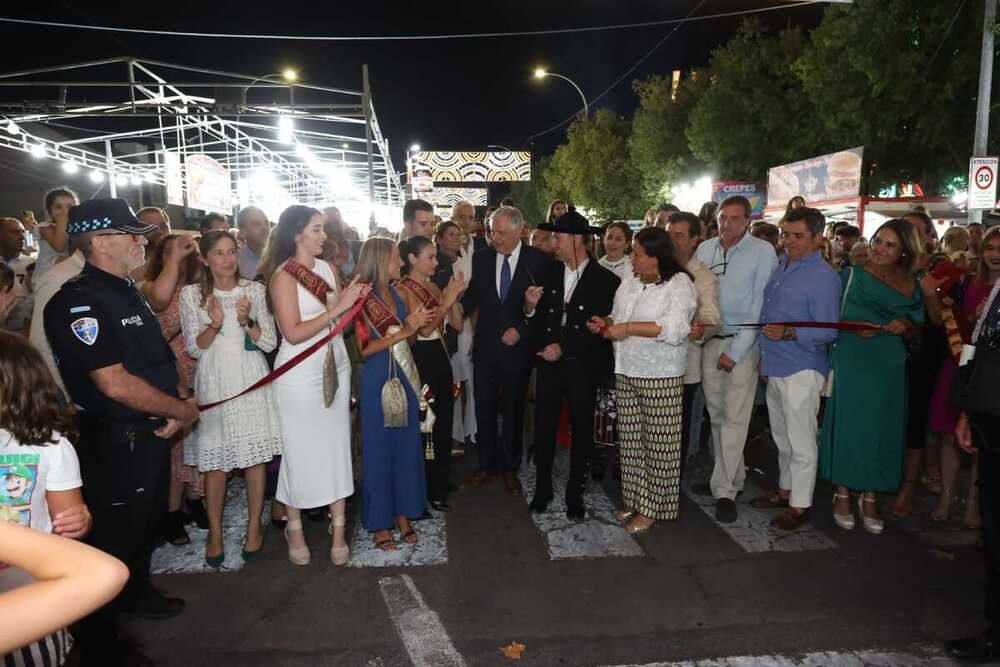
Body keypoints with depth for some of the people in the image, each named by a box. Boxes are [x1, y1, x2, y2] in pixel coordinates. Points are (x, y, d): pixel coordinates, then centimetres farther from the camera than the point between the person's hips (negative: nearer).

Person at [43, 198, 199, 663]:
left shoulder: (127, 292, 8)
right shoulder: (78, 302, -22)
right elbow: (115, 384, -27)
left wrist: (173, 411, -2)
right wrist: (183, 410, -16)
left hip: (150, 433, 9)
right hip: (114, 442, -9)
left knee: (146, 520, 24)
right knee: (114, 533, 7)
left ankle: (136, 593, 47)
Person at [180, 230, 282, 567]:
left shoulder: (254, 290, 3)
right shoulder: (191, 294, 2)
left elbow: (270, 342, 1)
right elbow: (194, 349, -1)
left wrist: (247, 321, -17)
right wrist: (214, 324, -19)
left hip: (251, 381, 1)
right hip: (213, 384, 0)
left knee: (255, 457, 4)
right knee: (214, 462, 3)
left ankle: (254, 527, 19)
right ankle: (215, 532, 19)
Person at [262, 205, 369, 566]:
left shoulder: (327, 268, 6)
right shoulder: (283, 275, -11)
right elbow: (294, 333, -19)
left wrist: (355, 299, -7)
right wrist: (338, 307, -21)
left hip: (336, 369, 6)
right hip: (300, 376, -5)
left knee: (337, 448, 8)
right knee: (300, 451, 7)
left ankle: (338, 529, 18)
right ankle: (294, 528, 26)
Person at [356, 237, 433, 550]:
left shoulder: (396, 294, 9)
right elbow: (364, 348, -16)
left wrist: (418, 323, -4)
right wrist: (404, 331, -18)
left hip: (405, 378, 6)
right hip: (377, 380, -6)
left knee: (406, 444, 10)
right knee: (379, 448, 5)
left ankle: (403, 513, 25)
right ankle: (379, 521, 19)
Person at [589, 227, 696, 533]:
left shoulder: (679, 284, -9)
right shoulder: (629, 283, 12)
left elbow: (675, 328, -23)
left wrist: (627, 328, -23)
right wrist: (606, 324, 1)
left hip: (660, 378, -7)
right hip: (626, 373, 7)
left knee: (659, 444, 3)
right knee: (631, 440, 13)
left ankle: (653, 508, 15)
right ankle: (635, 500, 27)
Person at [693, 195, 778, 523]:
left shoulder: (763, 251, -6)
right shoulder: (704, 249, 7)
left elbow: (760, 305, -9)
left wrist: (735, 352, -12)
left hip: (743, 342, -5)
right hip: (709, 340, 5)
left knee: (734, 418, -4)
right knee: (716, 415, 12)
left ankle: (725, 490, 4)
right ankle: (732, 475, 27)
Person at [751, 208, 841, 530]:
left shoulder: (823, 277, -13)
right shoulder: (780, 264, 11)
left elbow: (829, 331, -16)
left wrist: (788, 333, -28)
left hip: (801, 370, -8)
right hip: (774, 367, 8)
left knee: (801, 441, 1)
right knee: (782, 437, 20)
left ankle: (800, 505, 12)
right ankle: (785, 489, 35)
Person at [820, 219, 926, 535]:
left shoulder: (911, 285, 8)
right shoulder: (851, 276, -1)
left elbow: (918, 326, 14)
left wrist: (905, 325, -8)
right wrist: (857, 329, -19)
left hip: (889, 367, 3)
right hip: (851, 363, -3)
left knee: (881, 429, 7)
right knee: (847, 423, 0)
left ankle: (869, 496, 20)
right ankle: (843, 493, 15)